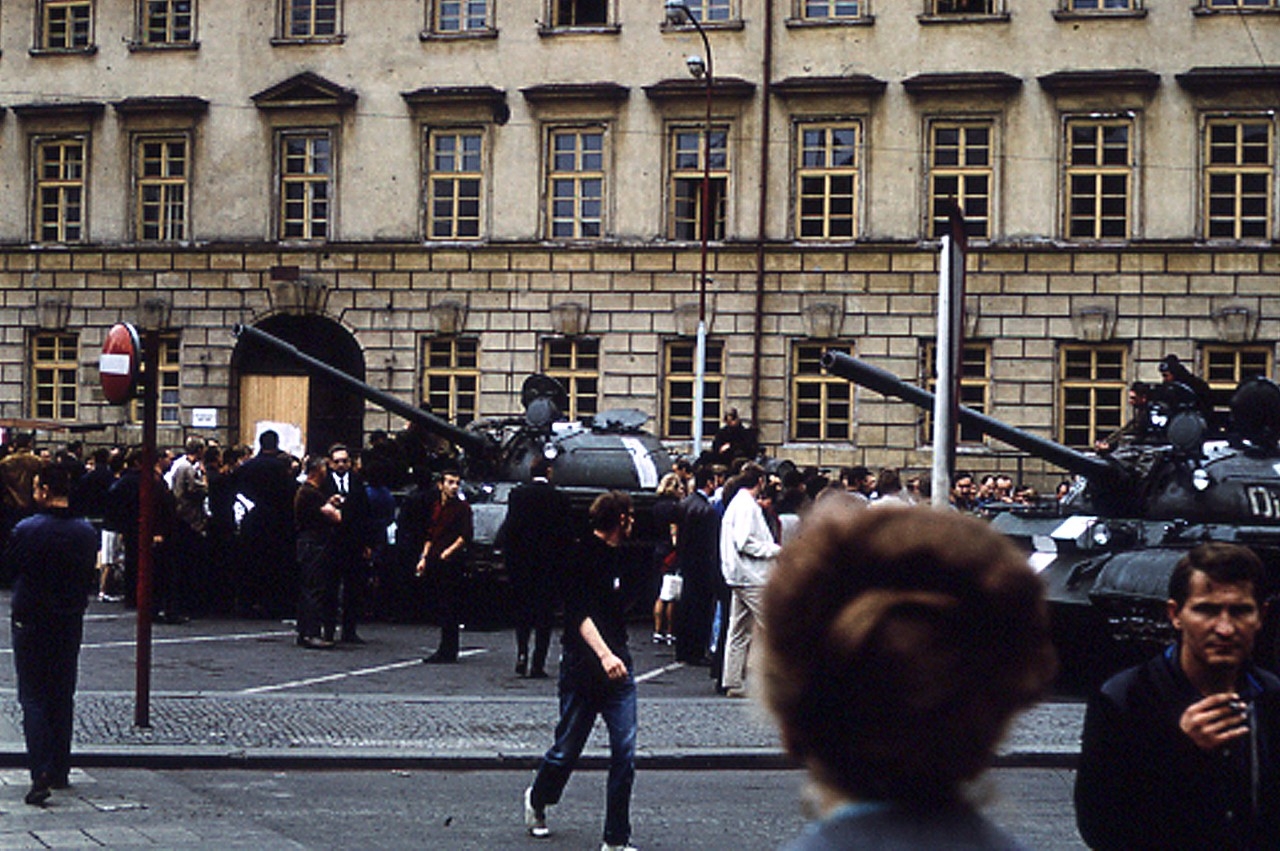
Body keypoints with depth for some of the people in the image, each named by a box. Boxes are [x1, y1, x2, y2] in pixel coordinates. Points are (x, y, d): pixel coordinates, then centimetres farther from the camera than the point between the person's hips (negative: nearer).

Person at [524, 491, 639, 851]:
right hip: (582, 669, -6)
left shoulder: (620, 557, 12)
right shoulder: (582, 557, -12)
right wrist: (603, 654, -35)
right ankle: (537, 800, 38)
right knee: (567, 750, 7)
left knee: (625, 752, -4)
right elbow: (581, 612, -23)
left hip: (618, 667, 6)